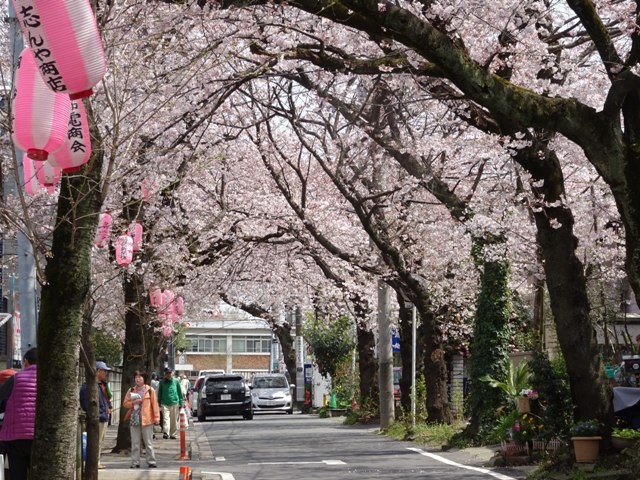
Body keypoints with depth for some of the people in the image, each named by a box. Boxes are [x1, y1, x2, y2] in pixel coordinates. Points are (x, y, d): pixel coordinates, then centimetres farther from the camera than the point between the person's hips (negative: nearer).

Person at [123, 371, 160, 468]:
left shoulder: (150, 390, 0)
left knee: (148, 442, 1)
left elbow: (154, 404, -2)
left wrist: (156, 418, -6)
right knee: (135, 443, 6)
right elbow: (126, 403, 8)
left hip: (146, 420, -3)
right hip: (134, 419, 3)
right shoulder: (131, 391, 10)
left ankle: (151, 462, 7)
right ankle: (135, 463, 10)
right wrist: (134, 402, -11)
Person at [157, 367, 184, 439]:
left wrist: (181, 402, 3)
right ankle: (166, 433, -22)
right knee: (166, 419, -13)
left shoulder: (176, 381, 3)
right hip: (165, 403, -1)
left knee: (174, 420, 7)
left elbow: (180, 392, 7)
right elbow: (159, 393, 12)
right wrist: (159, 403, 9)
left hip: (174, 403, 1)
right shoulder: (162, 382, 5)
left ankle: (173, 434, 17)